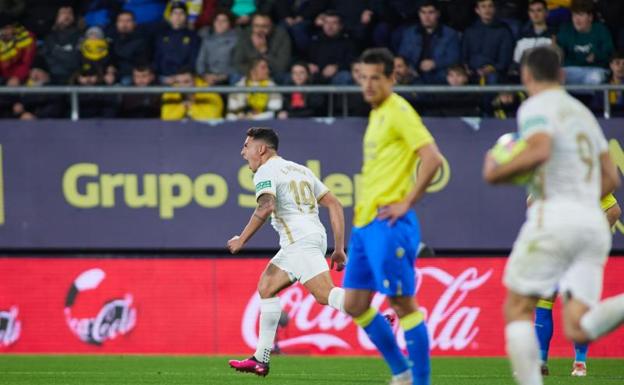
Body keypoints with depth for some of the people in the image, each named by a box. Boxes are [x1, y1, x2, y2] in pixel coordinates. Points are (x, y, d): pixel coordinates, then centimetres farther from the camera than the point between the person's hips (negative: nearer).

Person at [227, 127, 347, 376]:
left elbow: (266, 207, -20)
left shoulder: (266, 171, 0)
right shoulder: (301, 170, 25)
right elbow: (334, 205, 21)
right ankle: (261, 360, 15)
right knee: (266, 286, 16)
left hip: (299, 241, -9)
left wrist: (242, 239, -9)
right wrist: (339, 249, 18)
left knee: (325, 294, -21)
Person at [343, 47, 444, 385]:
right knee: (354, 304, 10)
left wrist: (406, 203, -17)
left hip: (388, 223, -10)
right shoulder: (376, 114, 17)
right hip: (364, 221, 10)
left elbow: (433, 159, -20)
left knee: (402, 303, -6)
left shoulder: (399, 112, -11)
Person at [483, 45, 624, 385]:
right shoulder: (583, 112, 25)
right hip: (594, 221, 6)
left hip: (555, 216, -6)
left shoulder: (536, 107, 1)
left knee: (517, 308, 5)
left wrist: (496, 173, -5)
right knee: (579, 329, -3)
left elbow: (540, 150, -20)